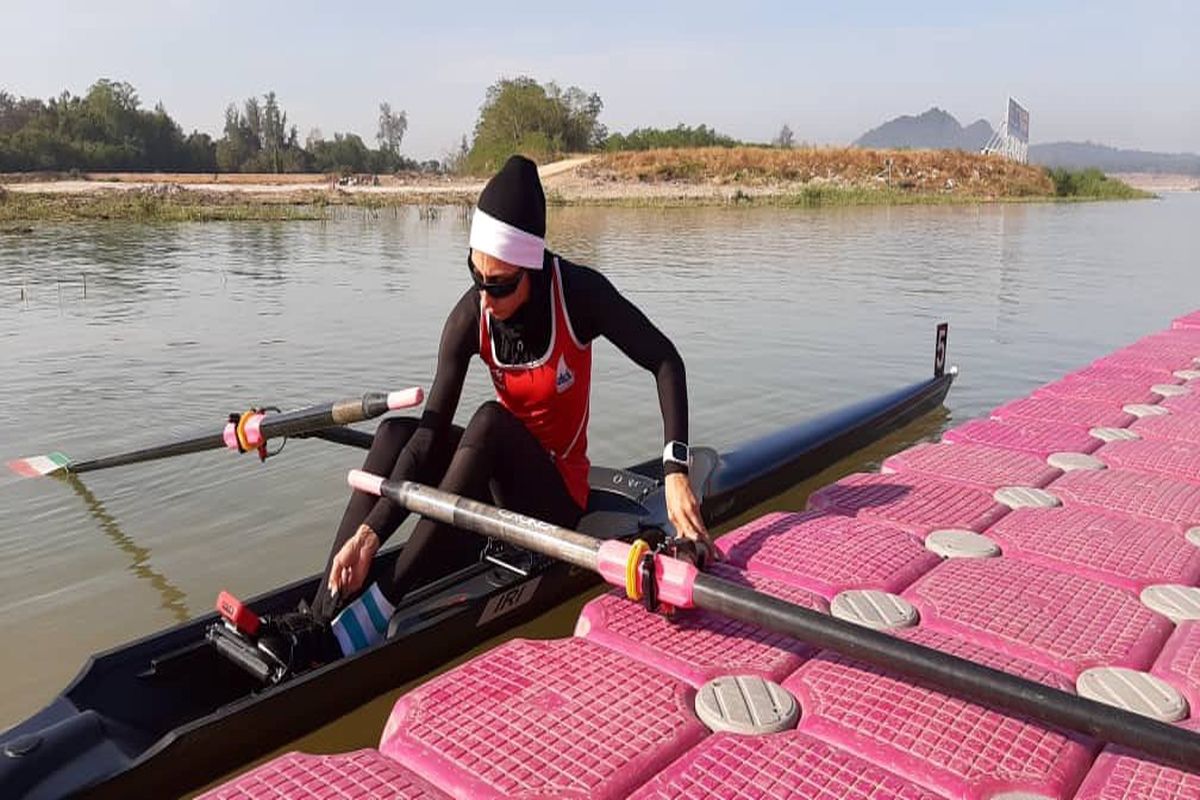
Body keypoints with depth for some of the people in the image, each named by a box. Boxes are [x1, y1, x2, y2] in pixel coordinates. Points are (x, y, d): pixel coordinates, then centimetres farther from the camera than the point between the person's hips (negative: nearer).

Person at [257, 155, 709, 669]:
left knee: (490, 421, -33)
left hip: (555, 496, -4)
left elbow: (665, 362, -16)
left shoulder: (578, 292, -19)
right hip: (502, 483, 4)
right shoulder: (470, 316, -13)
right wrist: (369, 533, -28)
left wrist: (676, 473, -29)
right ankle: (323, 618, -27)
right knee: (396, 431, -18)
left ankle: (368, 621, -36)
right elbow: (432, 434, -18)